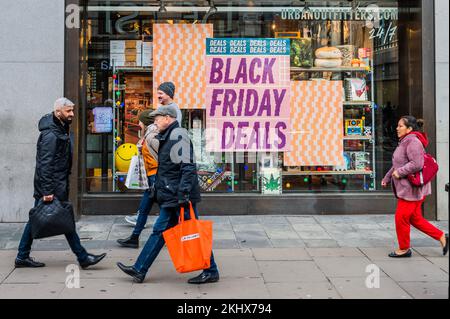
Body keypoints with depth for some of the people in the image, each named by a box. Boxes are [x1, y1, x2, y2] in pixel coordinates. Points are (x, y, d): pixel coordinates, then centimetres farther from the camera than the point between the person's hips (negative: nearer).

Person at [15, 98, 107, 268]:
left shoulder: (61, 130, 14)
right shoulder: (50, 135, -18)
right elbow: (45, 165, -23)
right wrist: (47, 191, -25)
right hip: (54, 186, -10)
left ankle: (22, 257, 16)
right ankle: (83, 257, 4)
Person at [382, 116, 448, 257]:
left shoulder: (413, 142, -18)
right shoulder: (404, 142, 15)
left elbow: (417, 164, -27)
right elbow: (397, 164, 24)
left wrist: (399, 173, -20)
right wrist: (387, 178, 24)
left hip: (412, 188, -10)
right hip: (406, 188, 10)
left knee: (401, 218, -2)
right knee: (415, 218, 14)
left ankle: (404, 249, 12)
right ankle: (441, 236, 21)